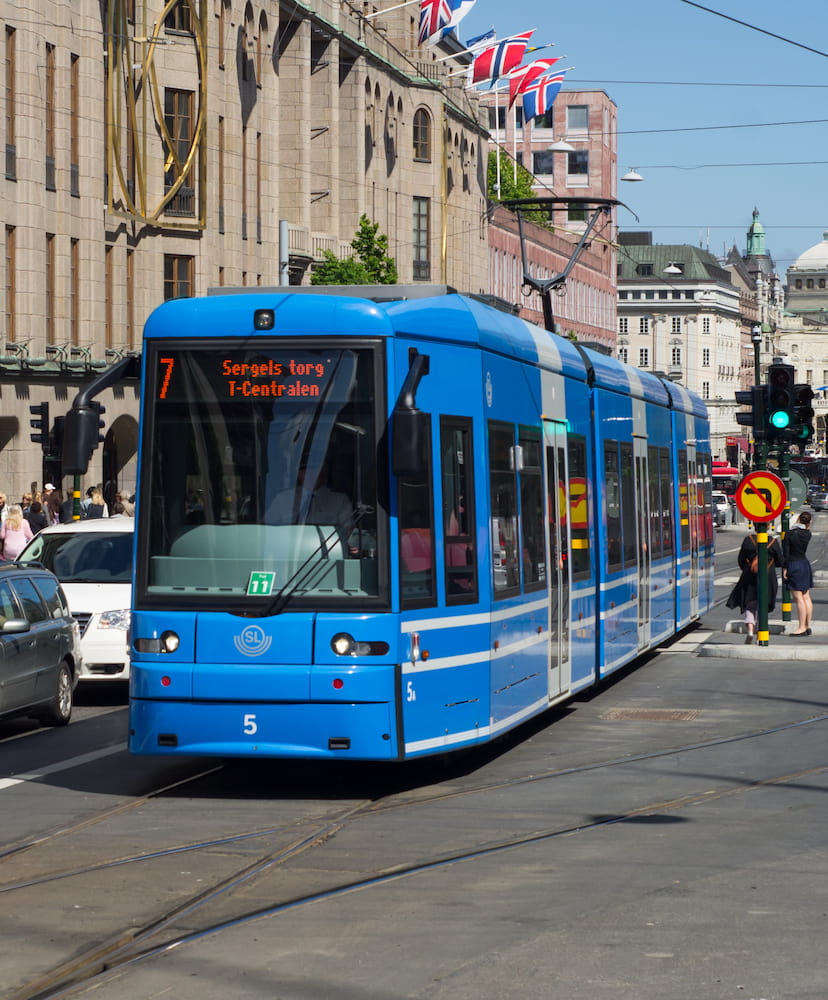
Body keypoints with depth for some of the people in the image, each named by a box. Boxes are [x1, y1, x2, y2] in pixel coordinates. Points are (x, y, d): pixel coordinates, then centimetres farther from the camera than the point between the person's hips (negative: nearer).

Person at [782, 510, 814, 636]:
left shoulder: (789, 534, -14)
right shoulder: (807, 534, 1)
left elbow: (786, 553, -14)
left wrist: (785, 569, -6)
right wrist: (807, 526, 15)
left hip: (794, 565, -7)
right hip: (805, 563, 7)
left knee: (798, 598, -6)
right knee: (806, 597, 10)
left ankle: (802, 628, -6)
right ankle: (808, 626, 14)